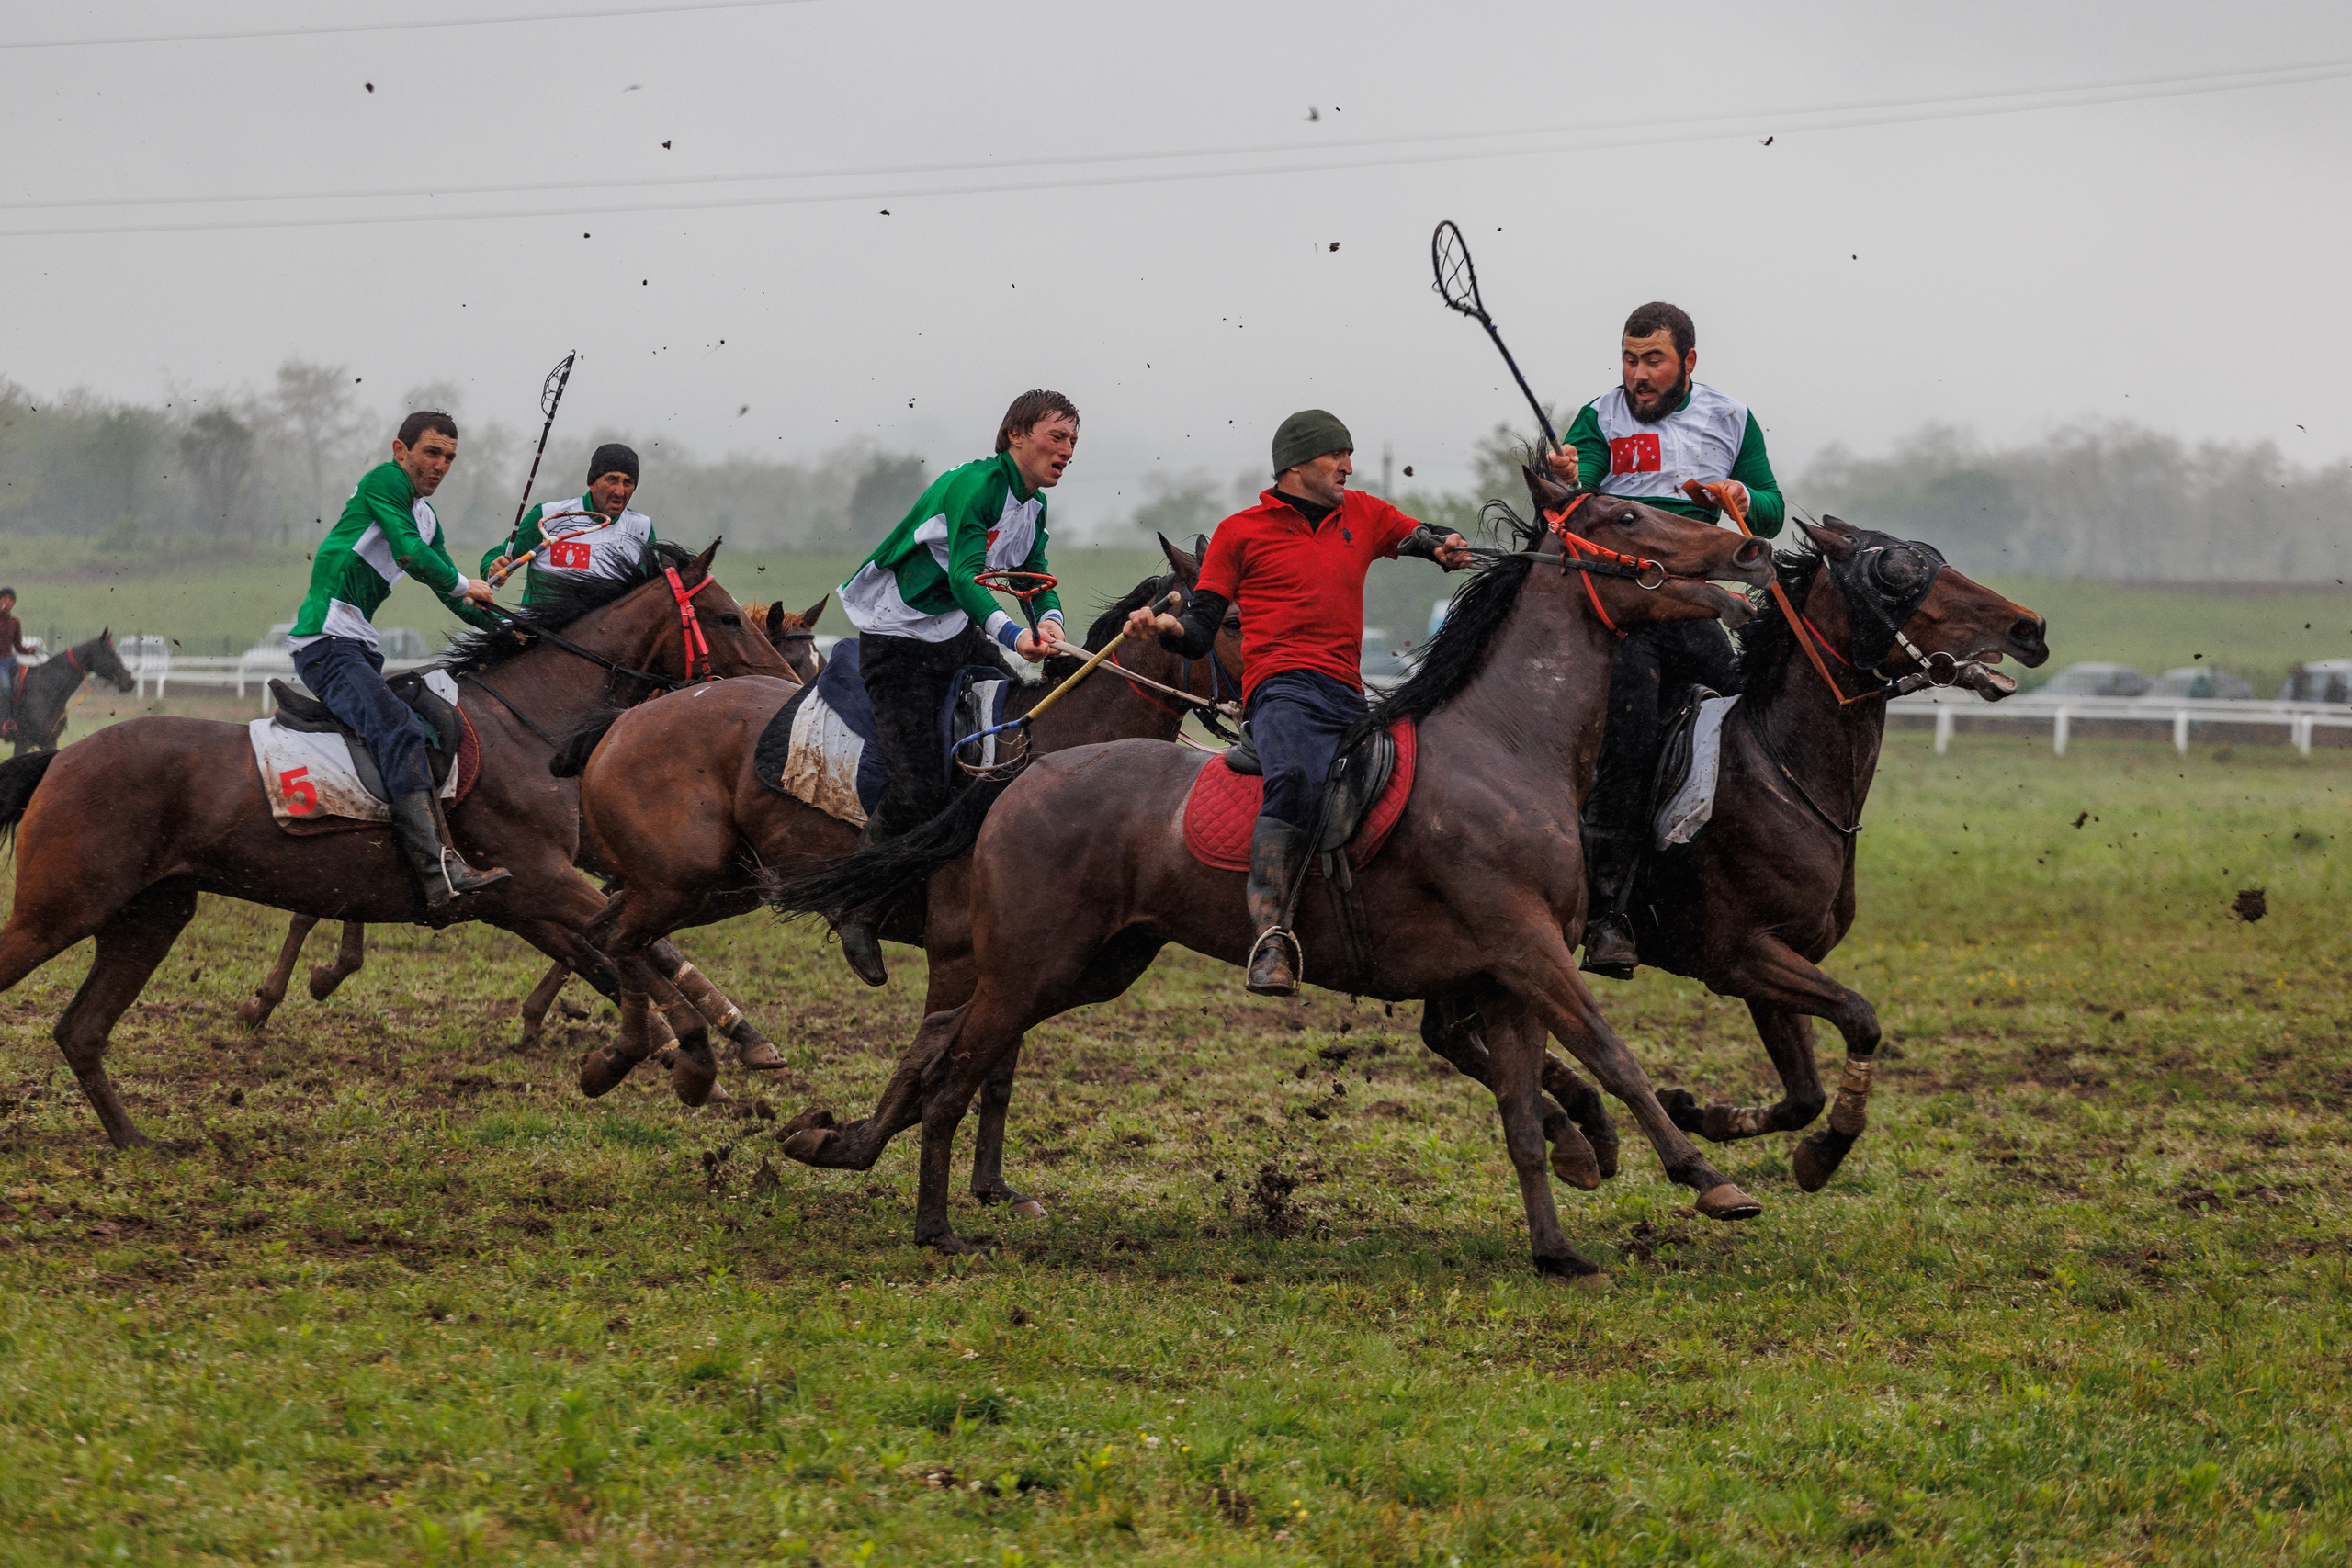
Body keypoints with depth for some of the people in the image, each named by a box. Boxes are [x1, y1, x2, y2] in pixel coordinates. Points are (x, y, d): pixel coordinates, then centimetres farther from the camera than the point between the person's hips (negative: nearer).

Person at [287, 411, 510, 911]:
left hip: (358, 645, 11)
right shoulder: (386, 483, -6)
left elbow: (452, 594, 28)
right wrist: (464, 585, -4)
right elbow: (410, 554, -19)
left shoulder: (426, 515, 22)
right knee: (398, 730, -25)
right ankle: (439, 870, -38)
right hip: (326, 640, -11)